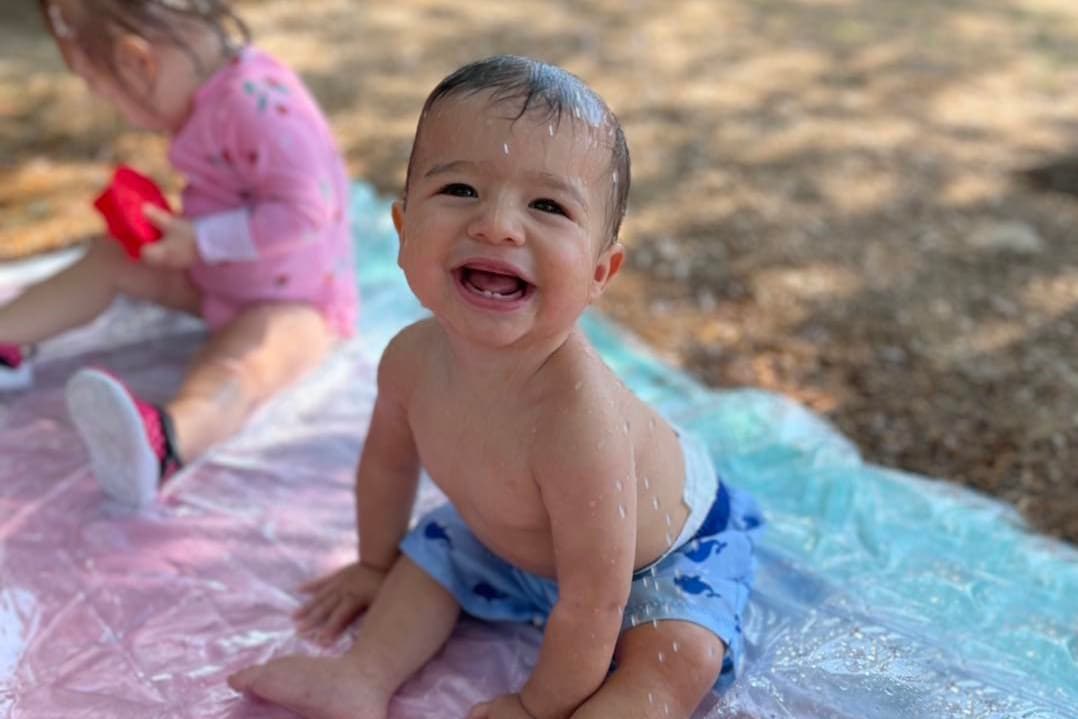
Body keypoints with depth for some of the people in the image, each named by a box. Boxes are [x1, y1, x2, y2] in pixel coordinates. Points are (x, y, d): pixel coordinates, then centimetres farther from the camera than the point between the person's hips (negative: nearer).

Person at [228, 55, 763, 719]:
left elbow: (593, 599, -33)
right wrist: (375, 564, 16)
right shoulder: (412, 358, -24)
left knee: (679, 658, -26)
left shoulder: (574, 414, -46)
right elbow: (390, 461, 0)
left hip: (659, 553, -6)